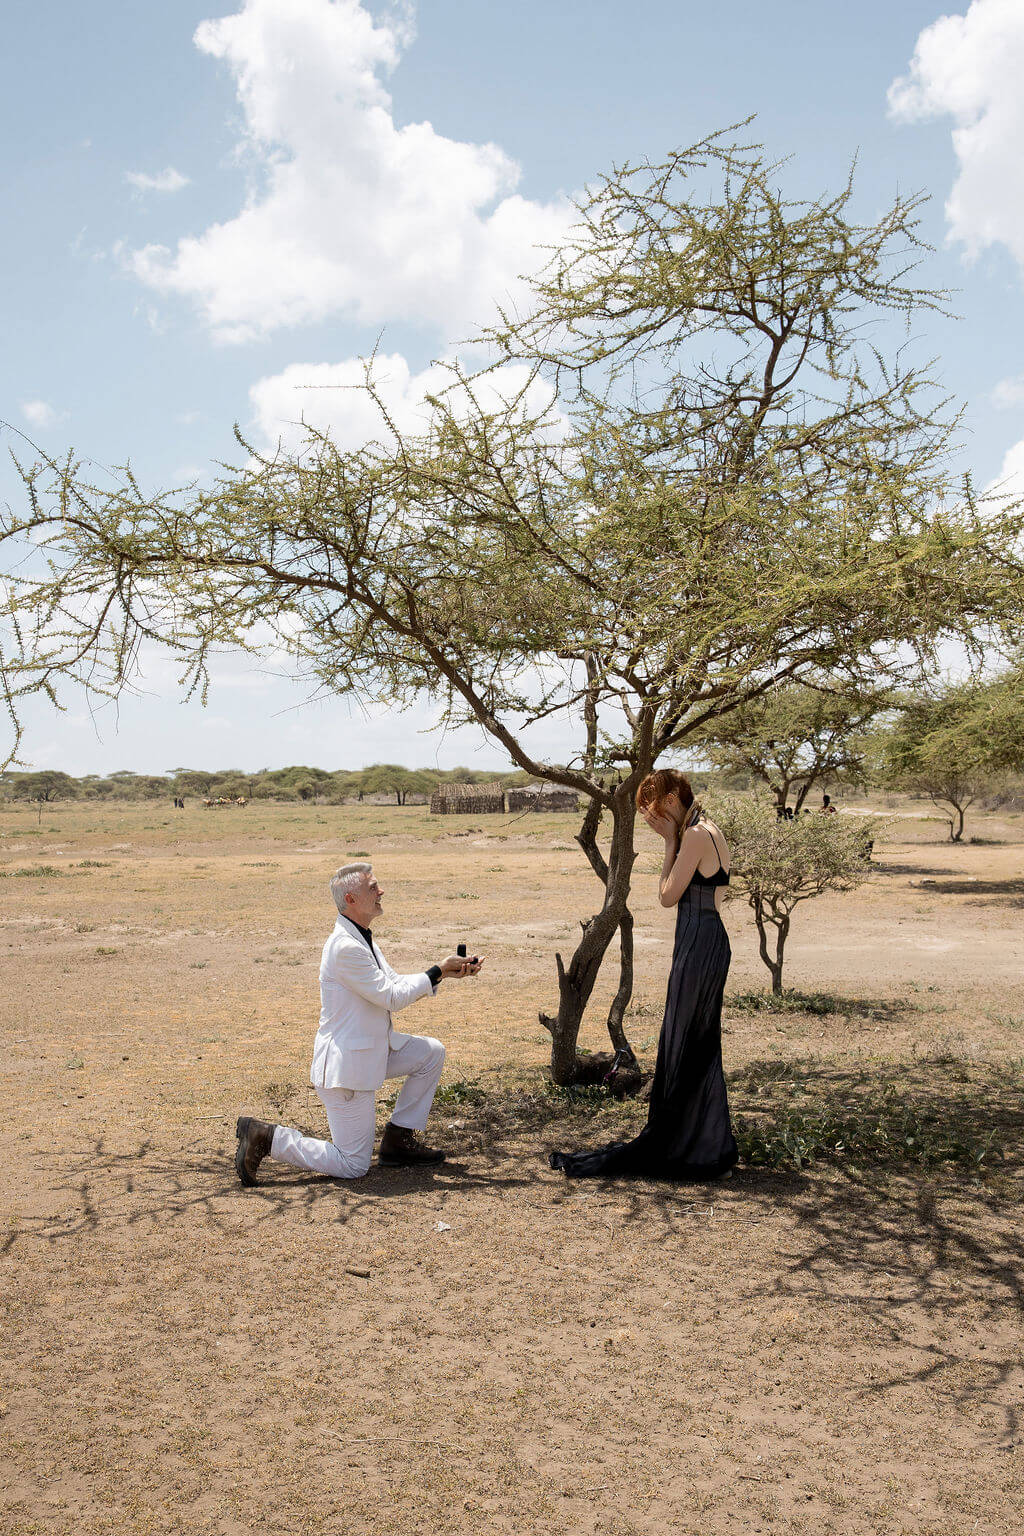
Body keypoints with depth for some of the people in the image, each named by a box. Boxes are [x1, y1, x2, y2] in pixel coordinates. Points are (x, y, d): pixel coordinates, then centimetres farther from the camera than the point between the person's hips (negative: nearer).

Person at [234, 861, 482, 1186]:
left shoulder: (363, 939, 8)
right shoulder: (346, 947, -25)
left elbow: (396, 983, 13)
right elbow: (392, 997, -21)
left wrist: (446, 972, 2)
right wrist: (437, 971, -12)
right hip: (345, 1064, -10)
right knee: (353, 1166, -3)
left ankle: (398, 1139, 16)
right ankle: (266, 1137, 4)